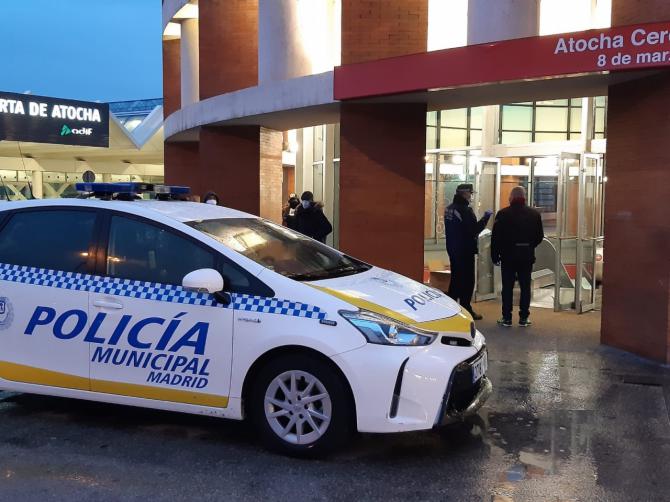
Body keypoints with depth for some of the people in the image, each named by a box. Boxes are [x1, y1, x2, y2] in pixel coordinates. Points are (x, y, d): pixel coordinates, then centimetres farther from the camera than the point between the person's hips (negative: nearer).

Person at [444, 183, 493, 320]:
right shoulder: (465, 210, -20)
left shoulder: (449, 208, 7)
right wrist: (486, 217, -11)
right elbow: (474, 230, -20)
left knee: (455, 278, 17)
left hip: (453, 249, 9)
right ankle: (465, 308, 1)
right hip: (465, 250, -9)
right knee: (467, 280, -1)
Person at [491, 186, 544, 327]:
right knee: (525, 286, 9)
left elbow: (496, 237, -8)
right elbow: (539, 236, 4)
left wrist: (495, 256, 0)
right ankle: (524, 317, 11)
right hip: (527, 256, 2)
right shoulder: (534, 214, 0)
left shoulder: (503, 214, -7)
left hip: (508, 255, -2)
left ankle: (507, 317, 7)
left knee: (507, 287, 5)